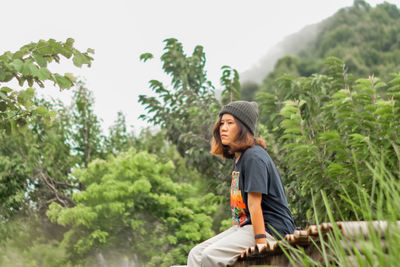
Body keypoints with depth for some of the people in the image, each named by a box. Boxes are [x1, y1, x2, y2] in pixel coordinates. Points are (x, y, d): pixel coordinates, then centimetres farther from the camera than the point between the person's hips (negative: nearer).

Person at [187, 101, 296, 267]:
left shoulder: (254, 157, -14)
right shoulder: (238, 158, 17)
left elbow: (254, 204, -20)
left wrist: (261, 245, -22)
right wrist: (233, 232, 12)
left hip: (271, 228, -10)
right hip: (245, 226, 10)